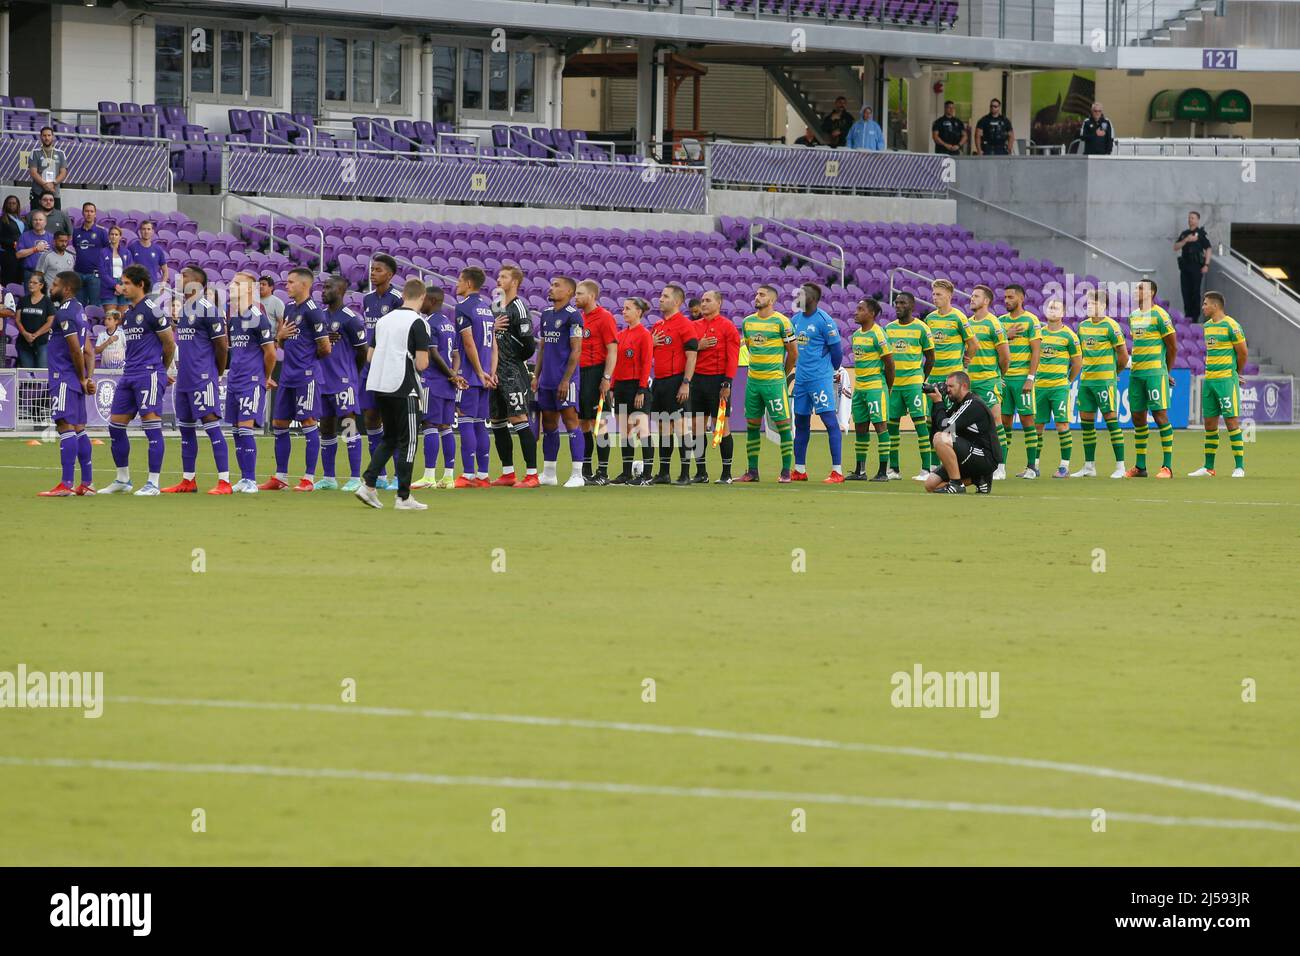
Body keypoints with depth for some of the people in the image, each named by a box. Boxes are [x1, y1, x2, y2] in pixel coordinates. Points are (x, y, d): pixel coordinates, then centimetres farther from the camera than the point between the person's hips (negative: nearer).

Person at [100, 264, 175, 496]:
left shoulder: (152, 310, -9)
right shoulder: (127, 314, 16)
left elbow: (169, 343, -4)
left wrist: (162, 371, 10)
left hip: (149, 374, -9)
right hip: (129, 375, 9)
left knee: (151, 425, -8)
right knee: (115, 425, 8)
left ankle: (154, 483, -6)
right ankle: (122, 480, 19)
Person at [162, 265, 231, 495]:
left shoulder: (207, 309, -12)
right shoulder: (180, 308, 14)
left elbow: (222, 345, -9)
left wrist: (218, 373, 1)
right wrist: (180, 367, 18)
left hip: (203, 379, -9)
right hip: (183, 379, 9)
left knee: (212, 425, -9)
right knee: (186, 428, 12)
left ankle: (224, 482, -10)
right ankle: (188, 481, 19)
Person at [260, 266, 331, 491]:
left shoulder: (313, 311, -12)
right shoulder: (289, 307, 14)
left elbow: (325, 348, -12)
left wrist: (308, 359, 5)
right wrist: (280, 336, -1)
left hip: (306, 376, -9)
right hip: (287, 375, 9)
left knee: (308, 423, -4)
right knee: (279, 424, 10)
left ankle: (309, 479, 0)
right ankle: (280, 477, 17)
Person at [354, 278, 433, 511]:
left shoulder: (384, 319, 11)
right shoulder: (418, 323, -10)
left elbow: (370, 356, 16)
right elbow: (421, 364, -14)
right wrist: (425, 360, 8)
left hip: (379, 387, 6)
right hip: (405, 389, -6)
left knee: (389, 439, 18)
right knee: (407, 442, 2)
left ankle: (368, 485, 7)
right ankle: (403, 497, 2)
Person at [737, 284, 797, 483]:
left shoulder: (781, 322, -8)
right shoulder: (748, 321, 9)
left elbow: (793, 353, -2)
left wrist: (782, 375, 7)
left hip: (774, 382, -6)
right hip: (753, 380, 6)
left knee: (782, 424, -4)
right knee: (752, 425, 7)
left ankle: (786, 471, -1)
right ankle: (752, 471, 13)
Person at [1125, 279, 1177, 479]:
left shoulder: (1159, 315, -8)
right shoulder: (1133, 316, 15)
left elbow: (1172, 346, -5)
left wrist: (1165, 371, 3)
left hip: (1155, 372, -8)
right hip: (1136, 372, 8)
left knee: (1160, 415, -9)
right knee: (1138, 418, 8)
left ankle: (1168, 466, -7)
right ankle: (1139, 467, 14)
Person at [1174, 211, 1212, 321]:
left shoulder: (1201, 233, -2)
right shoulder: (1184, 233, 14)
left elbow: (1208, 249, -5)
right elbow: (1176, 247, 6)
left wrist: (1206, 265, -13)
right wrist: (1186, 240, -10)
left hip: (1196, 266, -5)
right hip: (1185, 266, 5)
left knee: (1195, 291, -5)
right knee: (1186, 291, 4)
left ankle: (1196, 315, 0)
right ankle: (1187, 314, 11)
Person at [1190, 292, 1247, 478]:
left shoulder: (1231, 325, -10)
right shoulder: (1207, 326, 14)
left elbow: (1242, 352, -6)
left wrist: (1236, 372, 6)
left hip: (1226, 379, -8)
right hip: (1208, 379, 8)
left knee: (1232, 421, -8)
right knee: (1209, 424, 9)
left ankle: (1239, 467, -6)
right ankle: (1208, 468, 14)